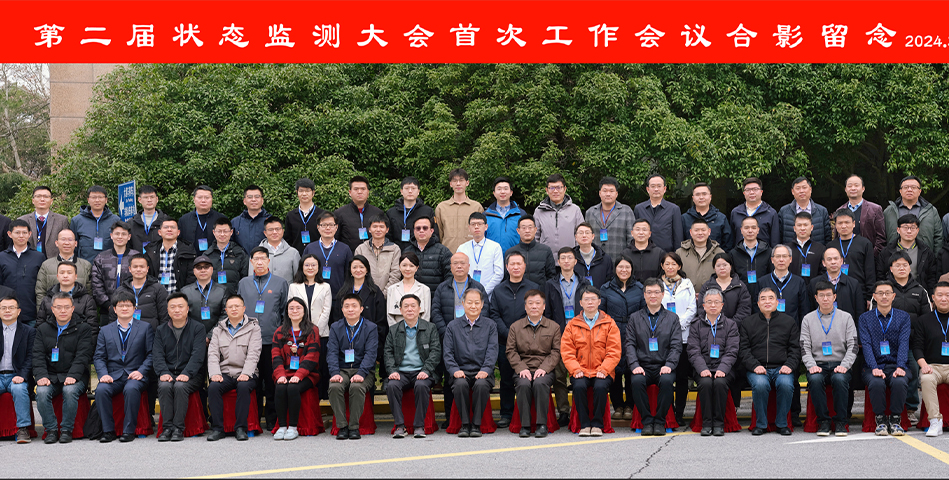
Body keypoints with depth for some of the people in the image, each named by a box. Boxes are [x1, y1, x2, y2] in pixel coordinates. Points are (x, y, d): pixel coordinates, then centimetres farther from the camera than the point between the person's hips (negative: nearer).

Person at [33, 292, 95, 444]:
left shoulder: (83, 329, 6)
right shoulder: (43, 329, 15)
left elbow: (83, 356, -5)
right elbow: (38, 356, 6)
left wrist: (72, 376, -20)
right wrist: (41, 376, -12)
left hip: (74, 377, -2)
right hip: (50, 377, 2)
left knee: (70, 390, -34)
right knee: (41, 392, -29)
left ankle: (66, 430, -19)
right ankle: (51, 430, -15)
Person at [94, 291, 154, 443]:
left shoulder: (145, 328, 12)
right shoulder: (105, 331, 17)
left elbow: (151, 354, 5)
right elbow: (99, 357, 10)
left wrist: (141, 371, -11)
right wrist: (103, 374, -9)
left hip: (135, 375, -2)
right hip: (113, 376, 2)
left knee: (131, 389, -36)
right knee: (101, 389, -30)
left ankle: (129, 430, -27)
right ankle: (108, 430, -21)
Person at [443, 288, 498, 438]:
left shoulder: (490, 325, 12)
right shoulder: (453, 326, 13)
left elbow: (492, 350, 1)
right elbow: (447, 352, 6)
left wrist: (485, 370, -16)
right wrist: (454, 370, -12)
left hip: (482, 372, -1)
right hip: (461, 371, 1)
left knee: (481, 384, -34)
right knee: (460, 384, -33)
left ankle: (476, 425, -21)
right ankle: (465, 424, -21)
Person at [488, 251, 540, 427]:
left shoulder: (534, 288, 7)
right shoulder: (498, 290, 12)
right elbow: (494, 315, 5)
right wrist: (508, 333, -10)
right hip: (504, 342, 2)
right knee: (506, 379, 5)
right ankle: (506, 415, 12)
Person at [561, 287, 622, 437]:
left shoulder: (609, 323, 8)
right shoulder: (572, 325, 11)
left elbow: (614, 352, 2)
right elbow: (566, 351, 5)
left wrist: (603, 370, -12)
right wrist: (576, 370, -11)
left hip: (602, 371, -1)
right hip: (580, 371, 1)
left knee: (600, 386, -32)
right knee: (579, 386, -30)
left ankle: (597, 424, -16)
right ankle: (584, 424, -18)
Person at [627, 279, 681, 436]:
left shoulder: (672, 318, 13)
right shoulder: (635, 318, 14)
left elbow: (676, 346, 4)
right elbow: (630, 344, 5)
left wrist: (669, 365, -13)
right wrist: (635, 365, -11)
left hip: (663, 366, -1)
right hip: (643, 366, 1)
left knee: (666, 380, -34)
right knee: (637, 381, -32)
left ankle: (660, 421, -19)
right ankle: (647, 421, -18)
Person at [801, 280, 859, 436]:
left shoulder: (846, 317, 11)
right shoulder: (808, 319, 12)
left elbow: (853, 346, 4)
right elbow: (805, 347, 6)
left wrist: (844, 366, -12)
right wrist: (811, 365, -12)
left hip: (840, 364, -1)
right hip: (818, 365, 1)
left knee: (839, 379, -35)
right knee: (814, 379, -33)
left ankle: (840, 422, -20)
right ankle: (823, 421, -20)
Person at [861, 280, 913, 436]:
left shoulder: (903, 317, 10)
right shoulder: (865, 318, 8)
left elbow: (904, 343, -3)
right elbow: (866, 345, -4)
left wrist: (900, 367, -20)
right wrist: (874, 368, -21)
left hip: (896, 366, 1)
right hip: (874, 366, 0)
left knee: (899, 382, -33)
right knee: (876, 383, -34)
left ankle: (895, 420, -15)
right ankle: (880, 420, -14)